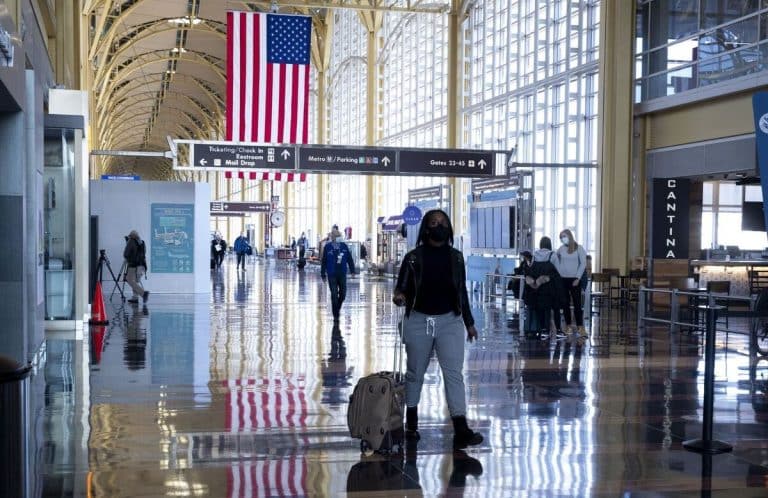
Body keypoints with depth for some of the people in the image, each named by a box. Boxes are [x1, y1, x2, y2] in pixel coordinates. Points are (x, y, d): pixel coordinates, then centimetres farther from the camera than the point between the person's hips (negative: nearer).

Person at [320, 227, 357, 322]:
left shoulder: (344, 246, 4)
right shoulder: (327, 247, -2)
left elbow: (349, 259, 10)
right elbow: (323, 261, 0)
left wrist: (353, 270, 7)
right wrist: (323, 274, 0)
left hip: (342, 274, 3)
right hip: (332, 275, -3)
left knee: (343, 294, 6)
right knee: (334, 295, -4)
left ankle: (337, 309, 31)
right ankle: (335, 316, 5)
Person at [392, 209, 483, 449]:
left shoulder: (456, 257, 3)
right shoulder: (414, 257, -4)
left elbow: (462, 291, 11)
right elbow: (402, 288, -3)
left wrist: (469, 322, 14)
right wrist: (399, 297, -27)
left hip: (450, 321, 1)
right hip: (419, 321, -1)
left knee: (454, 373, -8)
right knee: (415, 373, 11)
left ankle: (461, 431, -13)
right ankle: (411, 423, 28)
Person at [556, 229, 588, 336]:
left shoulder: (579, 248, 0)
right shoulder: (560, 249, 6)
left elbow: (583, 264, -3)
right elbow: (556, 262, 10)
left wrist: (578, 278, -9)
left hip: (574, 279, -3)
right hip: (563, 279, 3)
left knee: (577, 303, -7)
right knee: (565, 303, 5)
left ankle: (580, 327, -8)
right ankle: (568, 325, 13)